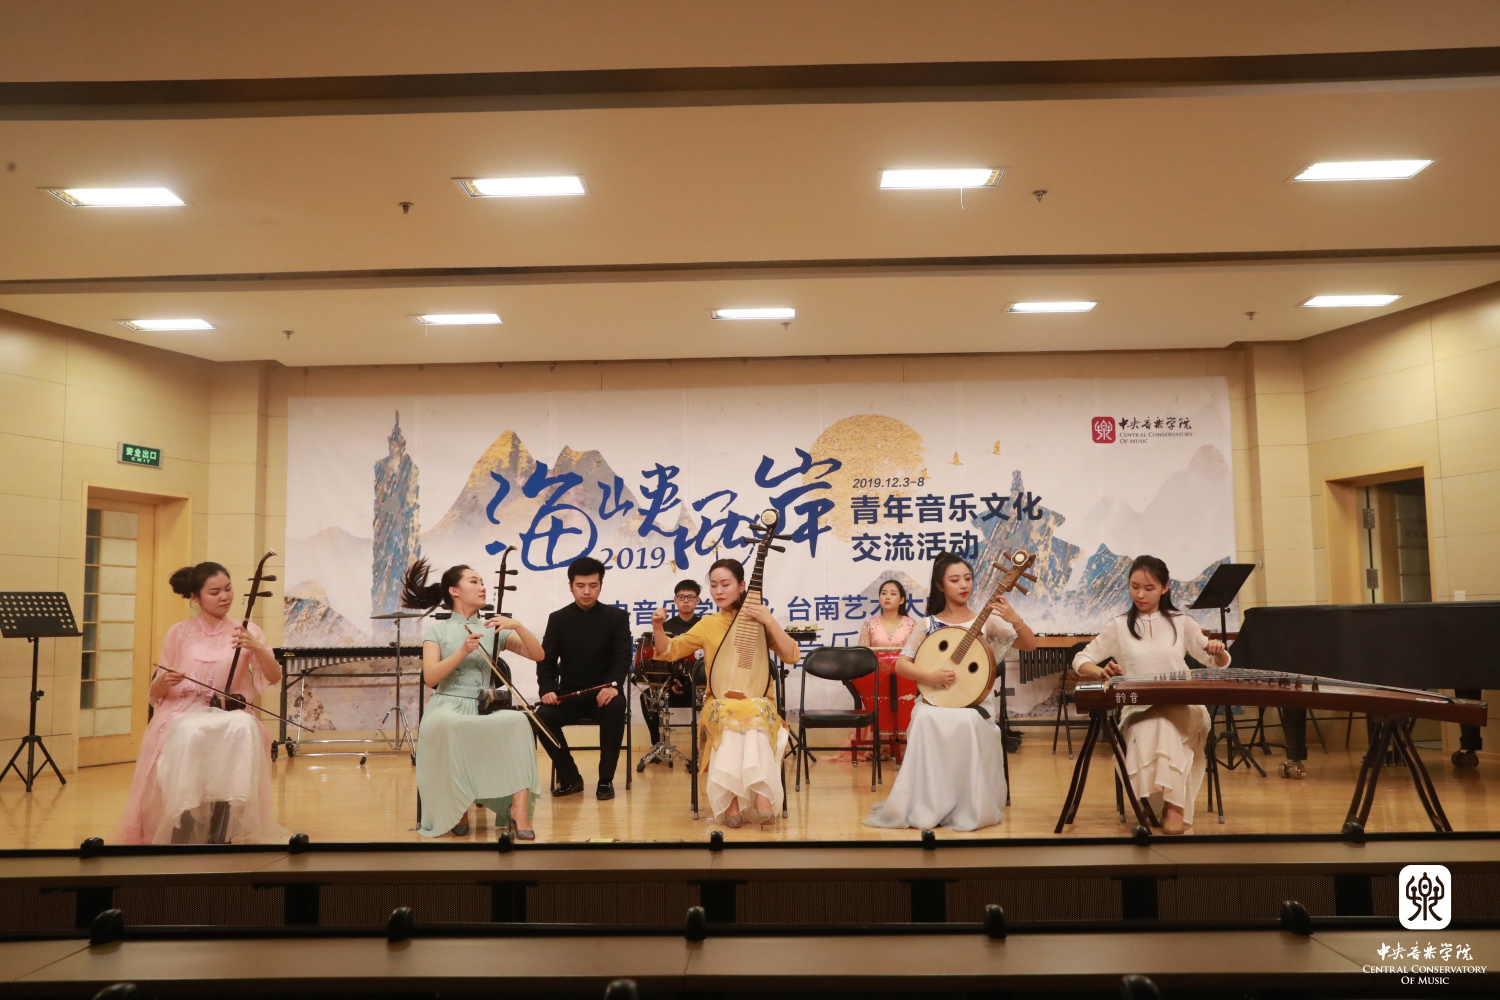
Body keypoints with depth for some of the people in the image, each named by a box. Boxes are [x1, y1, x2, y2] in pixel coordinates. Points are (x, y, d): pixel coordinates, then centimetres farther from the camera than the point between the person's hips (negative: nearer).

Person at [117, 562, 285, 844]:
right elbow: (155, 693, 10)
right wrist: (164, 681, -13)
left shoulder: (247, 632, 7)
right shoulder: (178, 633, 9)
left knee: (243, 726, -36)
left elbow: (274, 677, -7)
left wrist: (257, 648, -25)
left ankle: (220, 834, -27)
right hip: (183, 715, 0)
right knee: (192, 734, -37)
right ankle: (182, 832, -23)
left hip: (230, 717, 0)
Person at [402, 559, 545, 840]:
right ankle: (458, 807, -17)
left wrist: (517, 625, -9)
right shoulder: (437, 630, 10)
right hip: (449, 706, -2)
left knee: (519, 721, -33)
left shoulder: (495, 629, 16)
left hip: (486, 709, 2)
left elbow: (538, 655, 6)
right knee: (446, 724, -40)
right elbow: (430, 678, -5)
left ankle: (519, 808, -31)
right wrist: (463, 651, -16)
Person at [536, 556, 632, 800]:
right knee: (543, 717, -28)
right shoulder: (558, 619, 6)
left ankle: (606, 779, -18)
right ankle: (570, 777, -4)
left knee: (616, 706, -36)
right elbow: (546, 660, 2)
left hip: (603, 694, -2)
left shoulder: (617, 616, 1)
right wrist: (547, 689, -19)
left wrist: (613, 684, -31)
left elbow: (623, 657, -10)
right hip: (568, 696, 2)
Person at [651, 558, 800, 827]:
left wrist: (769, 622, -14)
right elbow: (669, 651, 7)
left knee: (754, 714, -37)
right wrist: (658, 627, -12)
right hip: (719, 703, 1)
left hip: (758, 702, 0)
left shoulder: (759, 621, 7)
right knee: (730, 713, -36)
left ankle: (761, 796, -40)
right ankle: (736, 800, -36)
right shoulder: (708, 625, 11)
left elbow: (792, 656, -4)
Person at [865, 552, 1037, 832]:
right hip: (935, 700, 1)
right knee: (927, 719, -35)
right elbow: (901, 664, 2)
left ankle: (968, 810, -17)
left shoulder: (986, 621, 4)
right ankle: (924, 808, -21)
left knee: (967, 722, -36)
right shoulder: (928, 625, 7)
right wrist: (930, 676, -17)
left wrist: (1014, 619, -22)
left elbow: (1030, 645, -3)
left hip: (975, 701, 0)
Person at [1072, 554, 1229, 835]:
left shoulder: (1181, 623, 10)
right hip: (1138, 710, 0)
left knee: (1165, 723, -36)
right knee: (1151, 729, -36)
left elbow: (1219, 663, 14)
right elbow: (1081, 661, 5)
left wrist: (1218, 652, -11)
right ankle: (1173, 805, -27)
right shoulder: (1118, 627, 7)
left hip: (1181, 709, 0)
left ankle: (1173, 806, -32)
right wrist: (1102, 671, -18)